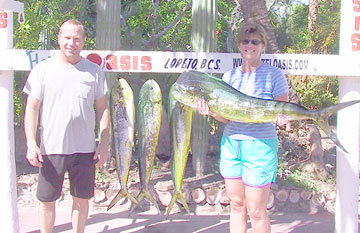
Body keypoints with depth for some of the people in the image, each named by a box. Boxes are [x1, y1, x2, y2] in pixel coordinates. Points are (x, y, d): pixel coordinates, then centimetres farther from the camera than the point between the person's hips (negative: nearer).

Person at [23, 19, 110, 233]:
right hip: (51, 149, -1)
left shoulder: (94, 71, 4)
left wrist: (104, 145, 2)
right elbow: (32, 108, 0)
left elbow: (103, 109, 7)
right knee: (47, 200, 8)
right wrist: (31, 143, -10)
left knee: (82, 199, 11)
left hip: (85, 150, 1)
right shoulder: (43, 69, 0)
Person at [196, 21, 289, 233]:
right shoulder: (229, 76, 9)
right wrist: (211, 111, -11)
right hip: (230, 143, 5)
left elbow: (285, 112, -3)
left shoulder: (274, 75, -4)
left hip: (260, 145, -5)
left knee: (256, 210, 0)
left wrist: (281, 118, -26)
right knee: (236, 205, 12)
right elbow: (227, 117, 9)